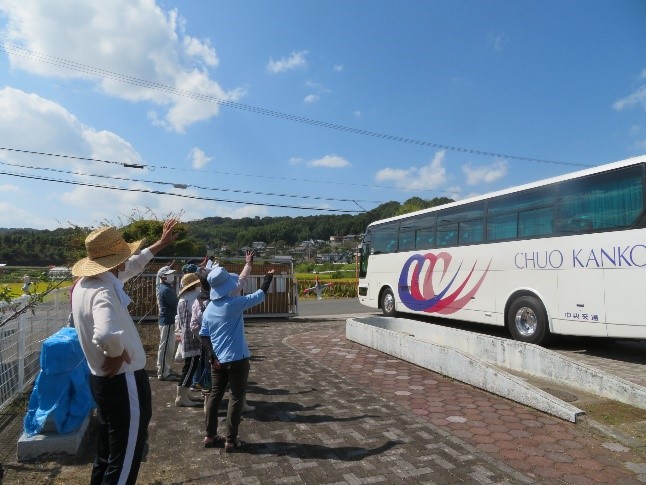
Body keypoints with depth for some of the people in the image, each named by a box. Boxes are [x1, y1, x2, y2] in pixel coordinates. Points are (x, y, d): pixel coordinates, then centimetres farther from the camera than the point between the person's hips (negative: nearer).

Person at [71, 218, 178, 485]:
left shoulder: (85, 282, 3)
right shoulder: (104, 292, -28)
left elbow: (131, 267, 18)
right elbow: (106, 336, -48)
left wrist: (161, 243, 24)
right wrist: (118, 354, -26)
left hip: (102, 380, 10)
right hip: (124, 383, -10)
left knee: (107, 452, 26)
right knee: (124, 461, 7)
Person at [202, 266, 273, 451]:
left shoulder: (208, 309, 3)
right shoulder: (234, 303, -16)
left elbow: (205, 337, 5)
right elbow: (260, 295, -7)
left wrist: (213, 357, 6)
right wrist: (268, 277, 7)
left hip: (218, 360, 6)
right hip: (237, 359, -6)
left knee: (214, 396, 16)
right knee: (236, 398, 5)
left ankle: (210, 436, 26)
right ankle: (231, 440, 11)